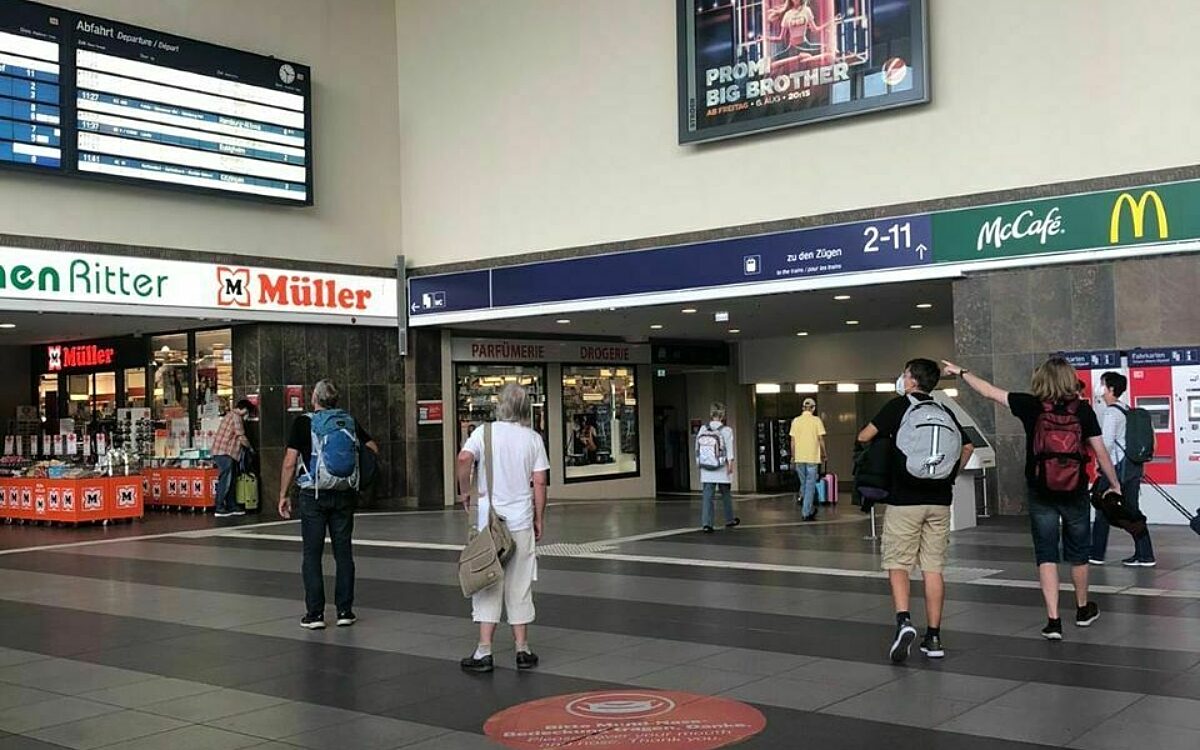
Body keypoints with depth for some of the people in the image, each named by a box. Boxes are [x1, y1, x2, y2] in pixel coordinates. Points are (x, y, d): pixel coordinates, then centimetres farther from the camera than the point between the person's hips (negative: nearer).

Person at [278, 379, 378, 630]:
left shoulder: (303, 422, -4)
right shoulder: (349, 421, 4)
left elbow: (290, 462, -7)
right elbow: (373, 449, 8)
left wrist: (283, 495, 0)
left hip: (313, 494, -3)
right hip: (344, 494, 3)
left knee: (312, 553, 4)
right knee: (343, 552, 8)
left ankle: (315, 613, 4)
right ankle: (345, 611, 10)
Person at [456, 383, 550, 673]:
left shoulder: (485, 432, -4)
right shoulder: (533, 438, 2)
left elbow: (464, 458, -22)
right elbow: (540, 481, -1)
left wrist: (465, 491, -7)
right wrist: (539, 518, 8)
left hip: (489, 520, -1)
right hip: (521, 521, 2)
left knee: (488, 584, 4)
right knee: (519, 585, 10)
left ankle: (484, 651, 1)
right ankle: (522, 650, 14)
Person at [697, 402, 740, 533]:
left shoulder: (703, 429, 3)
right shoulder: (726, 430, -5)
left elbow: (698, 448, 6)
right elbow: (729, 449, -9)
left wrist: (699, 462, 14)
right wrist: (730, 463, -6)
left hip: (706, 469, 1)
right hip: (722, 470, -1)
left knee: (707, 496, -2)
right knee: (726, 494, 16)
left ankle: (706, 523, -13)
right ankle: (729, 520, 31)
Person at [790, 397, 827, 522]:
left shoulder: (796, 421, 4)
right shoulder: (816, 420, -4)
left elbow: (793, 441, 5)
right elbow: (821, 440, -5)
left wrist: (793, 457, 14)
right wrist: (823, 455, 6)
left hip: (799, 458, 3)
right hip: (813, 457, -3)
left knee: (804, 484, 17)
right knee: (810, 485, 1)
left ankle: (809, 509, 26)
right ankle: (806, 512, -2)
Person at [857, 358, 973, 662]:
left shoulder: (898, 406, -3)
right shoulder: (945, 412, 11)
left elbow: (864, 437, -6)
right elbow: (967, 447, 14)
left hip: (904, 499, -4)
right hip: (939, 500, 4)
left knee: (897, 565, 2)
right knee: (933, 569, 7)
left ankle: (903, 621, -18)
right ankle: (933, 637, 8)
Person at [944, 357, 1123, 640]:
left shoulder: (1031, 406, -8)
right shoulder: (1083, 410, -6)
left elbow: (990, 391, 0)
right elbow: (1100, 452, -4)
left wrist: (961, 372, 12)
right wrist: (1115, 484, 8)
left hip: (1041, 493, -1)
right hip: (1076, 492, 1)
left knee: (1046, 556, 4)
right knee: (1078, 553, 18)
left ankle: (1053, 620, -3)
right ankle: (1083, 609, 36)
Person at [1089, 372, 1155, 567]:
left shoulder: (1111, 413, -13)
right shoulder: (1127, 410, 14)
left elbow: (1107, 442, -19)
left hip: (1117, 467, -8)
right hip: (1133, 464, 8)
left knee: (1103, 511, 1)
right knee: (1132, 510, 9)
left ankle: (1096, 554, 8)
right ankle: (1144, 556, 7)